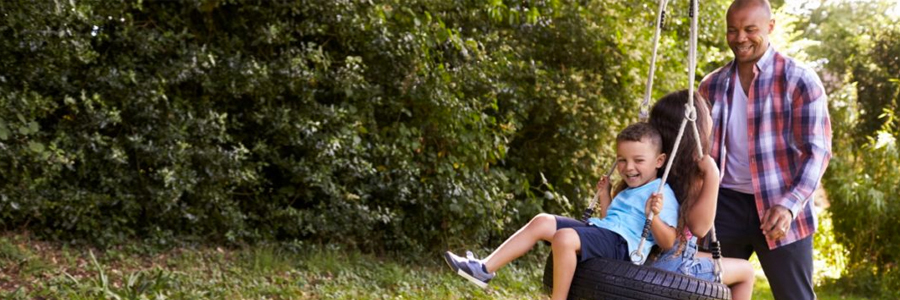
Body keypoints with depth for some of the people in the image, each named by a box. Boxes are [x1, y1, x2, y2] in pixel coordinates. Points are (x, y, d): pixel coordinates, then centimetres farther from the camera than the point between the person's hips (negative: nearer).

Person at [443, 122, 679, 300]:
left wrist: (654, 216, -26)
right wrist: (605, 197, 23)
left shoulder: (661, 194, -4)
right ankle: (485, 269, -7)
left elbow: (667, 243, -11)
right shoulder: (626, 190, 25)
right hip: (600, 231, 10)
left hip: (621, 242, -10)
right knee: (542, 222, -1)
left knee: (564, 237, -34)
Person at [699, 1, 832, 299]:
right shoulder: (712, 86, 9)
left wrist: (789, 205, -24)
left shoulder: (799, 80, -4)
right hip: (726, 204, 4)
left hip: (779, 210, -4)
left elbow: (817, 150, -10)